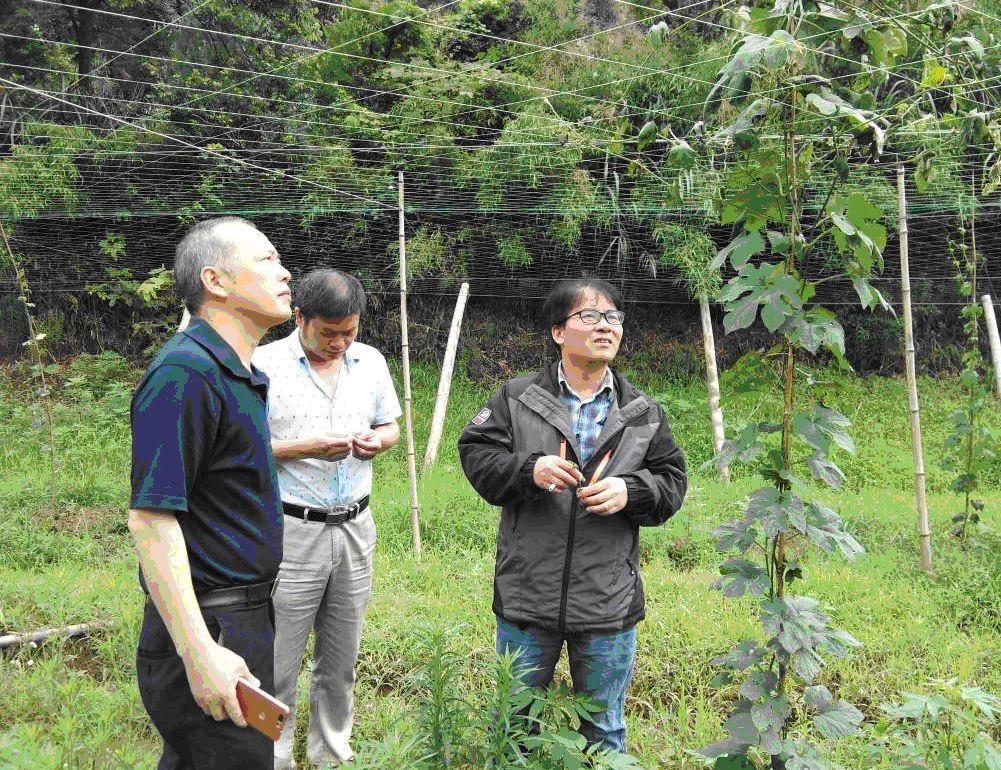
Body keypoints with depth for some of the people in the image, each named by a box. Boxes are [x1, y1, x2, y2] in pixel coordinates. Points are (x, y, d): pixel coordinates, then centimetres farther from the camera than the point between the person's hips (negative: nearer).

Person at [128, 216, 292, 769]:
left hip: (244, 619, 10)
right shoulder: (185, 373, -19)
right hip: (208, 631, -10)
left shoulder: (236, 372, 14)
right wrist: (198, 652, -28)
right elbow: (150, 519, -24)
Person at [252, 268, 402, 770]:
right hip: (291, 533, -4)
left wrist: (378, 440, -7)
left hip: (355, 527, 5)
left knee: (341, 659, 14)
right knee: (279, 663, 1)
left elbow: (392, 426, 17)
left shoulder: (371, 362, 6)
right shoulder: (264, 365, -8)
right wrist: (306, 448, -20)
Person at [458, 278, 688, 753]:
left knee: (604, 730, 16)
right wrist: (529, 469, -21)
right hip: (527, 597, -1)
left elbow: (672, 483, 5)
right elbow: (476, 456, -4)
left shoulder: (644, 414, 5)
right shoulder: (516, 398, 0)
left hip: (608, 605, 1)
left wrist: (629, 491, -15)